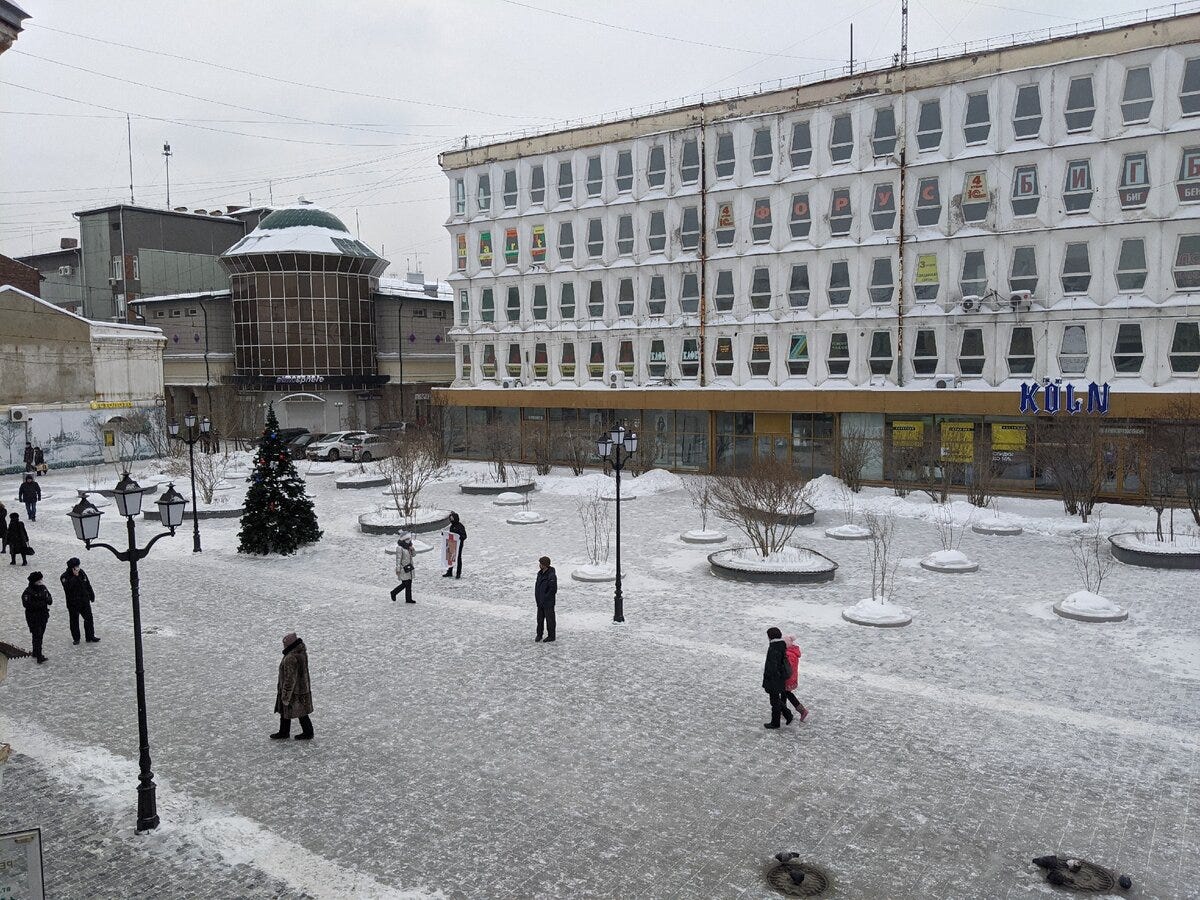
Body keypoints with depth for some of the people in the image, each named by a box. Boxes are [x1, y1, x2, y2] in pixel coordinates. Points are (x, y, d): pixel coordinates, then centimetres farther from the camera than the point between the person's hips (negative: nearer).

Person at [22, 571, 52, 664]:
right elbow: (26, 604, -25)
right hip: (33, 617, -7)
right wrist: (40, 603, -26)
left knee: (40, 635, 17)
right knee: (37, 636, -9)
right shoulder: (28, 592, -16)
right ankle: (39, 658, -10)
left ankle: (36, 653, 34)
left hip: (43, 616, 7)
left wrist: (49, 600, -12)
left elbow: (49, 598, 11)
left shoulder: (43, 587, 5)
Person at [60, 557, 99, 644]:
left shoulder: (82, 573, 0)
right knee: (74, 621, 7)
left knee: (89, 618, 7)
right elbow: (68, 587, -32)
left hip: (84, 600, 4)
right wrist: (75, 577, -36)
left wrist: (91, 595, 17)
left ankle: (90, 636, 19)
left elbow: (88, 585, 12)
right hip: (73, 603, -4)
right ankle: (76, 638, 21)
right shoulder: (65, 577, -14)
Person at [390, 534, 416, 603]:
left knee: (409, 583, 8)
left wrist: (412, 549, -7)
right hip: (403, 568, -8)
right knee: (405, 584, -3)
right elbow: (398, 559, -17)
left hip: (409, 567, 8)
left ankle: (408, 599, 14)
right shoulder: (400, 548, -17)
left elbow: (413, 555, 15)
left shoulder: (408, 546, 8)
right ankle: (394, 593, 18)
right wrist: (398, 570, -17)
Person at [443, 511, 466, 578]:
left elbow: (465, 536, -16)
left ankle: (459, 573, 9)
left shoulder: (460, 526, -13)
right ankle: (449, 572, 24)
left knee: (458, 558, 1)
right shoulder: (451, 526, 10)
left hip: (459, 544, -7)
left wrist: (461, 537, -35)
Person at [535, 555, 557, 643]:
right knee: (540, 618, 15)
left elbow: (553, 590, -21)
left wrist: (544, 599, -16)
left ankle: (551, 636, 19)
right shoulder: (540, 573, 4)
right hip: (540, 602, 7)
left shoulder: (551, 576, -22)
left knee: (549, 619, 6)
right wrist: (537, 597, 7)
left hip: (548, 602, -7)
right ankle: (539, 635, 29)